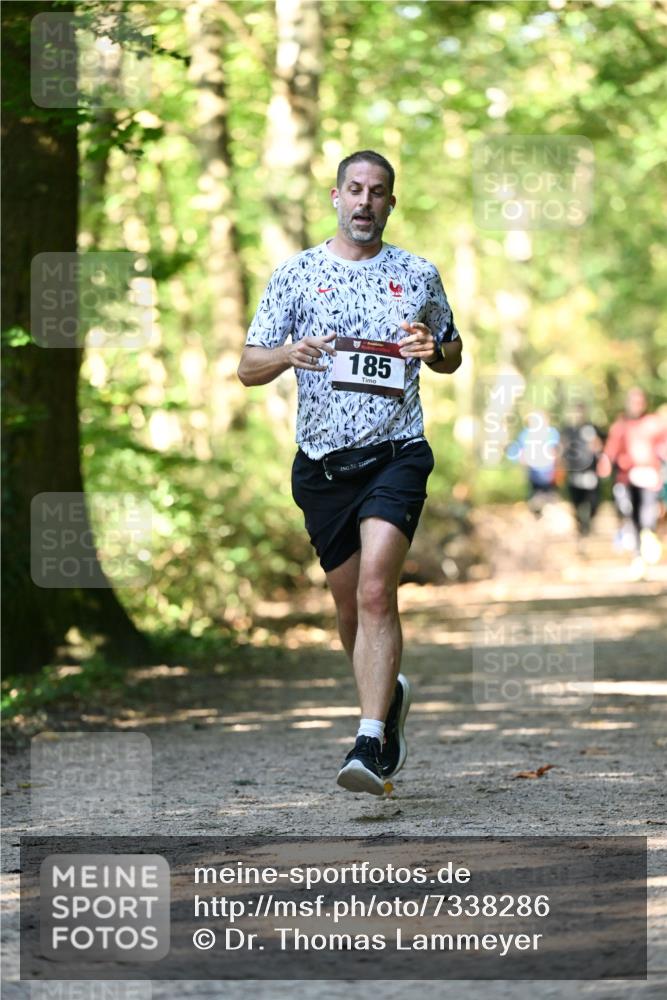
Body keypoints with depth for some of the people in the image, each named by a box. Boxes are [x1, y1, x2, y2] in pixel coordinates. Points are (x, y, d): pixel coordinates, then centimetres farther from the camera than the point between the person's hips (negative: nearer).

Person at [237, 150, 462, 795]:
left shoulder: (419, 275, 9)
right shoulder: (296, 273, 6)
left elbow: (451, 357, 21)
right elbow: (248, 368, 5)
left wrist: (431, 349, -3)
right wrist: (291, 352, -16)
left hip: (396, 452, -2)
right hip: (322, 462, 2)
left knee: (375, 590, -19)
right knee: (349, 603, 10)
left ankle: (371, 743, -23)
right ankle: (389, 696, 38)